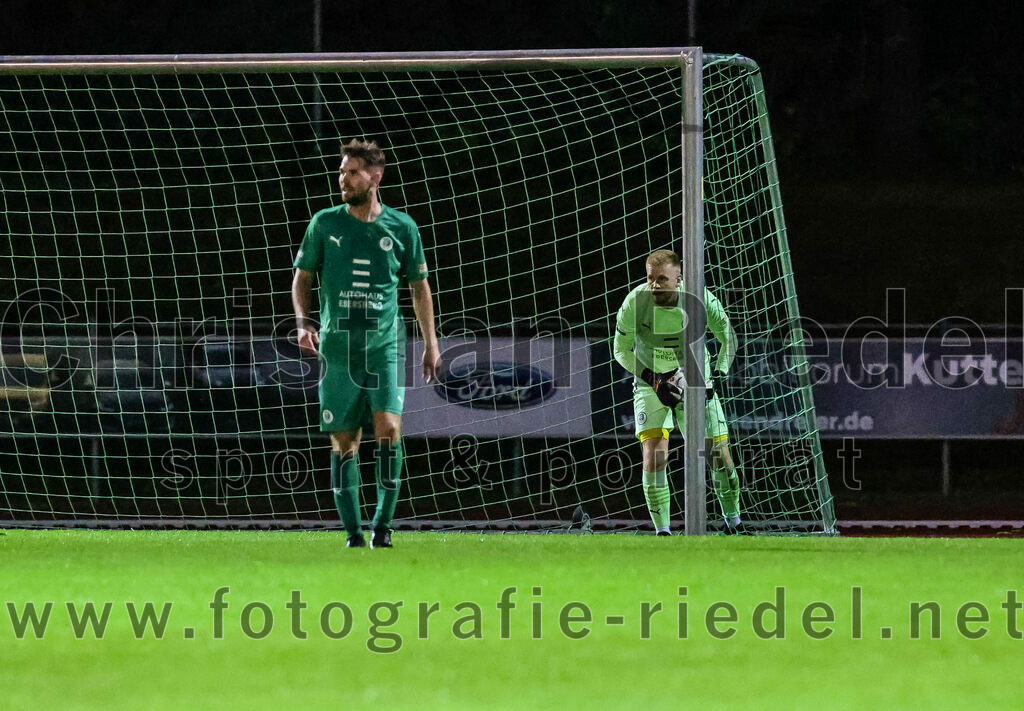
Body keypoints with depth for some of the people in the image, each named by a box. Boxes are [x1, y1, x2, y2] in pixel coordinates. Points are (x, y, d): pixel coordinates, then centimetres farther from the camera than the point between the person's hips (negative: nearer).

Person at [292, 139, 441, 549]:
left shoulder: (401, 227, 3)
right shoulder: (325, 224, 4)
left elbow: (419, 284, 13)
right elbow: (303, 276, 12)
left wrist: (430, 342, 11)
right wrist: (302, 321, -5)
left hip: (385, 345, -1)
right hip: (338, 346, 1)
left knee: (388, 428, -16)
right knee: (344, 442, 2)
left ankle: (383, 524, -4)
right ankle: (353, 534, 9)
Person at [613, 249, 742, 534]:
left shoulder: (701, 299, -19)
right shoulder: (634, 303, -21)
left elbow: (728, 337, -2)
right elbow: (622, 350, -7)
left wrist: (718, 375, -14)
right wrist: (653, 380, -19)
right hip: (650, 382, -1)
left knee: (719, 454, 1)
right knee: (654, 454, -18)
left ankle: (733, 520, 25)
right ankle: (662, 530, -9)